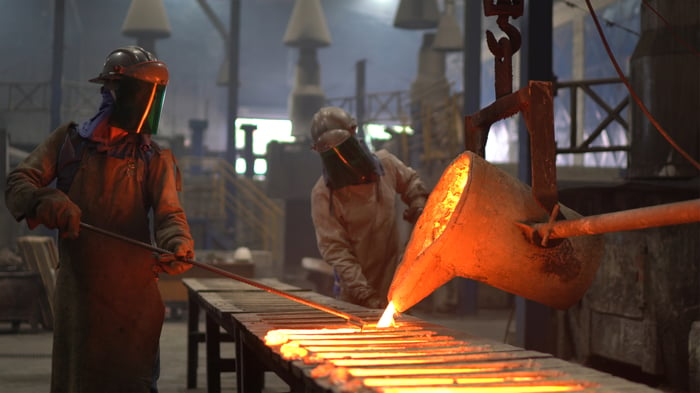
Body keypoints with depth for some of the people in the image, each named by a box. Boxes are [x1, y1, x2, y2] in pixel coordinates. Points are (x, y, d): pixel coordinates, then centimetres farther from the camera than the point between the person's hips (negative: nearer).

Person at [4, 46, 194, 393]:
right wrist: (47, 202, -22)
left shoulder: (154, 159, 4)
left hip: (133, 297, -1)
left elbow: (169, 212, -9)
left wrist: (178, 247, -32)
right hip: (77, 290, 1)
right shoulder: (69, 141, 6)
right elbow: (18, 183, 1)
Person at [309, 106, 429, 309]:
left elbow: (411, 182, 22)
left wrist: (418, 206, 1)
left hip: (396, 283, 4)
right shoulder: (323, 194, -15)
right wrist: (365, 295, -27)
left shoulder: (385, 163, -2)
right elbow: (334, 249, -19)